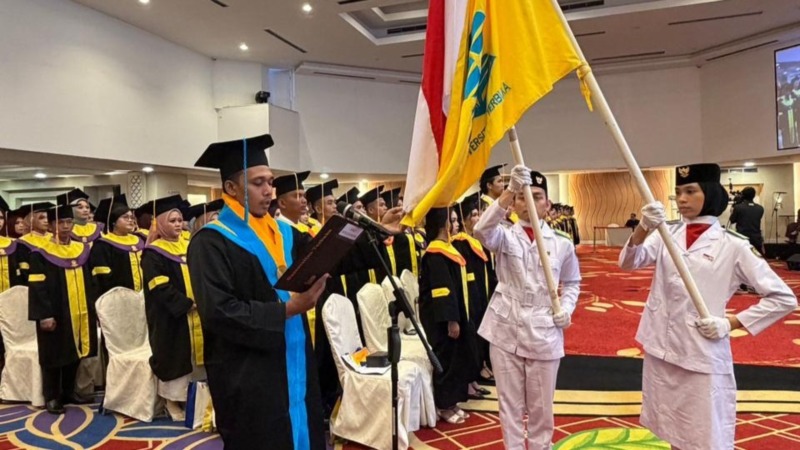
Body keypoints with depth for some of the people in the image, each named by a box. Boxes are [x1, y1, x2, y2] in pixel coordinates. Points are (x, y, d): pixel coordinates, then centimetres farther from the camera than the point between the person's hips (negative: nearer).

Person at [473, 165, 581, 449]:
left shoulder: (562, 243, 2)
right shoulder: (505, 237, -2)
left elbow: (572, 283, 15)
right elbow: (482, 230, -26)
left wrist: (566, 309, -6)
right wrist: (509, 191, -36)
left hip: (544, 332, 1)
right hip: (505, 329, 0)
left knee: (541, 404, 13)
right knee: (509, 401, 11)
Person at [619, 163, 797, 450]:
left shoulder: (732, 245, -6)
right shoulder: (667, 234, 4)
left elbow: (784, 298, -4)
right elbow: (628, 263, -12)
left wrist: (731, 324, -11)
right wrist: (644, 227, -28)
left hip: (703, 354, -4)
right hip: (661, 349, 4)